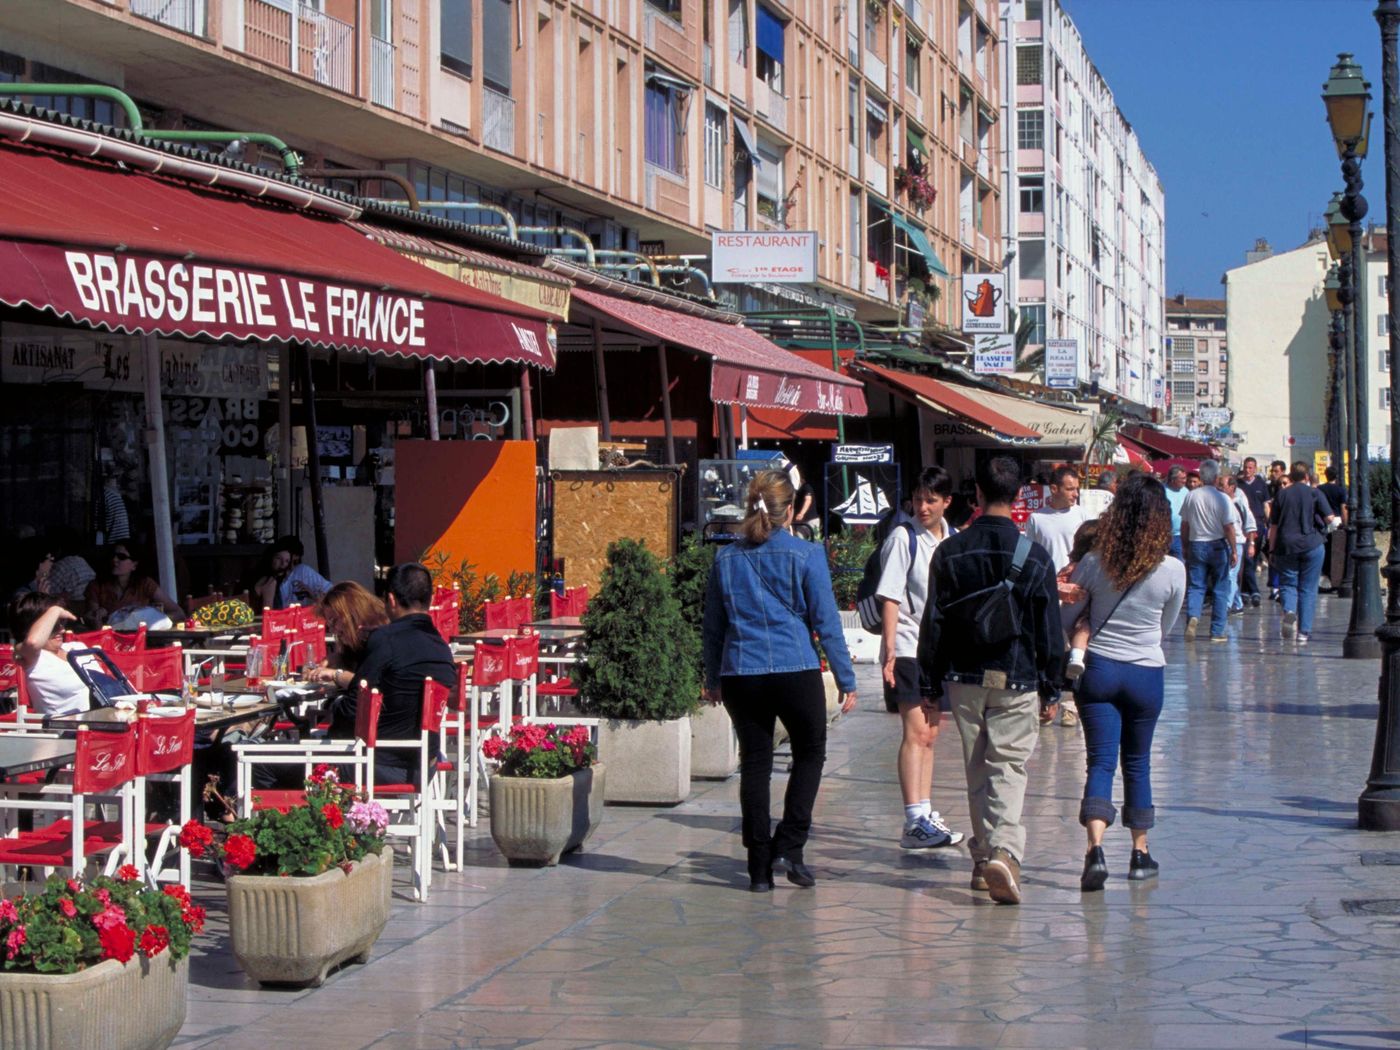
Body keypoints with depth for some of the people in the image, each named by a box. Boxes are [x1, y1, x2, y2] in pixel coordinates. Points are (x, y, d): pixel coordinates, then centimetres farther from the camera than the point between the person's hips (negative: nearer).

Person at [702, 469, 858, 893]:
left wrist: (713, 679, 21)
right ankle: (789, 845, 3)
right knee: (810, 751, 15)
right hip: (795, 671, -3)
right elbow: (826, 620, -3)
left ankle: (760, 866, 8)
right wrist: (846, 679, 3)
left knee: (755, 763, 8)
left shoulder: (727, 557, 6)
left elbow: (713, 624, 12)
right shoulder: (805, 554, -4)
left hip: (739, 675, 3)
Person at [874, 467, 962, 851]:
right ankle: (915, 821, -14)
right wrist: (889, 647, -19)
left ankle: (925, 814, 18)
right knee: (915, 732, -12)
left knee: (929, 734, 11)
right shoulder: (904, 538, -8)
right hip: (908, 647, -6)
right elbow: (890, 597, -12)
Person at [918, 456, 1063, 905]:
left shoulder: (949, 552, -2)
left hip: (964, 678, 2)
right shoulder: (1035, 556, -7)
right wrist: (1052, 683, 8)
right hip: (1017, 678, -2)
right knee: (1010, 767, -2)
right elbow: (1050, 629, -2)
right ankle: (1005, 851, -22)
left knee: (976, 769, 15)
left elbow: (934, 622, 1)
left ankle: (984, 858, 21)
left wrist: (934, 681, 10)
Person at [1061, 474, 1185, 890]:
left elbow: (1065, 618, 4)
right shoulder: (1173, 571, -10)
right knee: (1137, 762, 15)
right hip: (1146, 673, 0)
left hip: (1099, 670, 0)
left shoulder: (1093, 564, -8)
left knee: (1100, 762, -1)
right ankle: (1140, 853, 23)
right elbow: (1165, 628, 5)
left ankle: (1096, 848, -20)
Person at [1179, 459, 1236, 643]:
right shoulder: (1222, 498, -11)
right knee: (1220, 589, 7)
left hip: (1196, 545, 2)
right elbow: (1229, 527, -10)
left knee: (1195, 586, 5)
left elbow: (1184, 525, 5)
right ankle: (1217, 631, 7)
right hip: (1218, 545, -2)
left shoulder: (1191, 496, -2)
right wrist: (1233, 551, -2)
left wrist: (1185, 547, 17)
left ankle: (1193, 616, -23)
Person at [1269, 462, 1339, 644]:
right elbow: (1330, 519, -5)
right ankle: (1304, 631, 4)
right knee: (1308, 589, 6)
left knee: (1288, 583, 9)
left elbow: (1273, 525, 3)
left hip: (1286, 545, 1)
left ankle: (1289, 610, -23)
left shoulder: (1282, 494, 3)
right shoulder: (1315, 494, -1)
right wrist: (1337, 522, 17)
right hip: (1311, 545, 0)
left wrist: (1271, 548, 12)